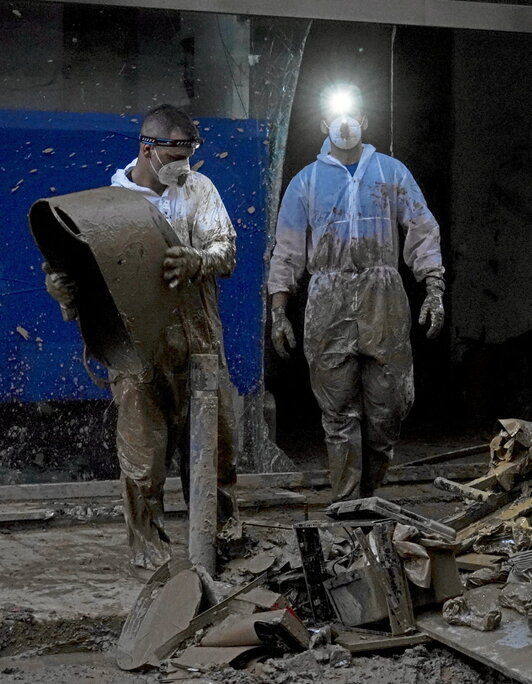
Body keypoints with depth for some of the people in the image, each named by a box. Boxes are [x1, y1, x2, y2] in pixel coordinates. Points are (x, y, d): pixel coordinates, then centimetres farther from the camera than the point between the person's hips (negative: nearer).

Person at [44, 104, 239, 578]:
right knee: (143, 458, 1)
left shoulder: (198, 188, 4)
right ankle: (150, 554, 16)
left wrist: (196, 261, -30)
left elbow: (227, 254, -7)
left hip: (199, 345, 2)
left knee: (215, 446, 12)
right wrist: (61, 285, -25)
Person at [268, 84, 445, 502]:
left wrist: (435, 291, -4)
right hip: (329, 303, 0)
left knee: (387, 404, -1)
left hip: (383, 300, 0)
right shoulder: (306, 182, 14)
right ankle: (346, 503, 3)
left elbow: (423, 233, 9)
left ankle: (369, 492, 15)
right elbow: (287, 252, 13)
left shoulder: (392, 172, 13)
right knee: (339, 410, -1)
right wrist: (278, 313, 4)